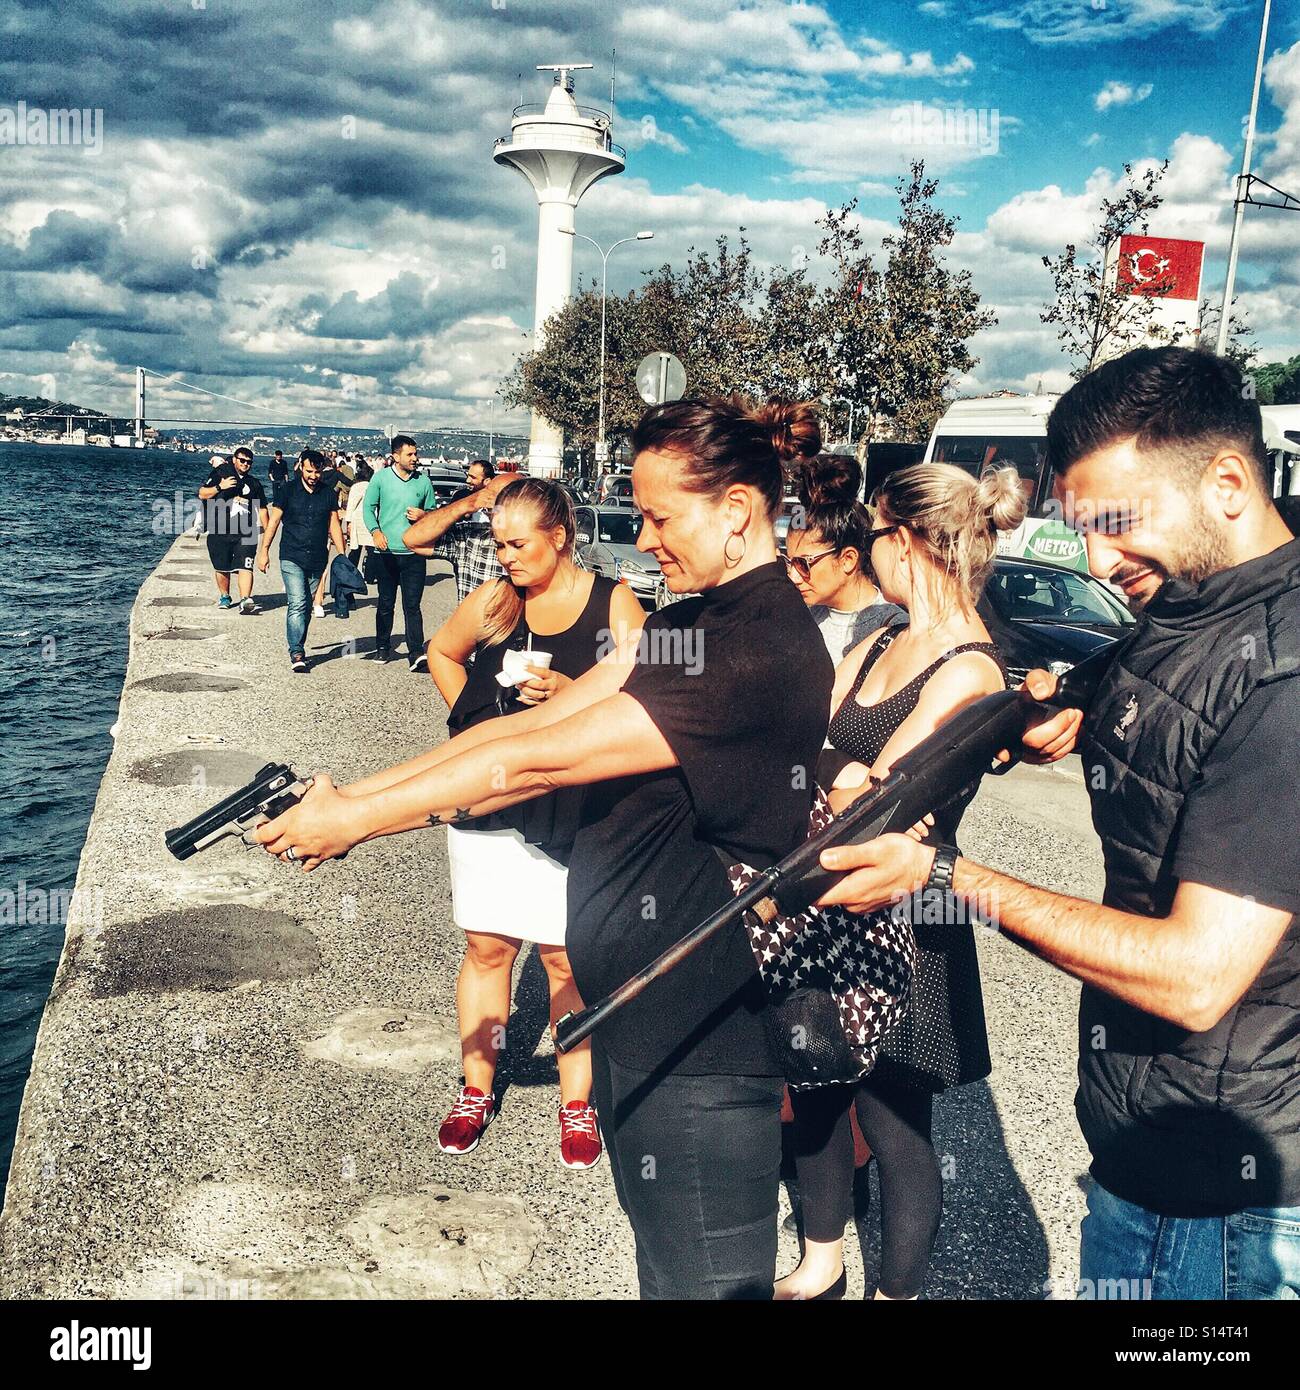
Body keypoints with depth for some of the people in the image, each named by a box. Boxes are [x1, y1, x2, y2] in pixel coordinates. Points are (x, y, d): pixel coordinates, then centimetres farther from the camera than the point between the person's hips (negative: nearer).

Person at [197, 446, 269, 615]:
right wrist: (220, 487, -13)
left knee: (245, 567, -15)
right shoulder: (220, 473, 6)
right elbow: (202, 494, 2)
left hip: (246, 534, 0)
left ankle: (245, 601, -23)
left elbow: (262, 509, 18)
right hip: (220, 531, 0)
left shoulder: (254, 484, 14)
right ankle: (224, 597, 31)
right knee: (221, 568, 10)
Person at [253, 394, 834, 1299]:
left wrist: (354, 819, -14)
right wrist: (351, 795, -4)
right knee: (661, 1256, 23)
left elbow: (538, 760, -22)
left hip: (704, 1035, -9)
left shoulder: (767, 653, -21)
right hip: (635, 1008, 9)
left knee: (703, 1275, 8)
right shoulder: (684, 627, 10)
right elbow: (528, 724, 3)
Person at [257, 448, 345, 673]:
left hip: (317, 560, 3)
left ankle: (297, 648, 22)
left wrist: (342, 556, 5)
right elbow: (274, 521, 2)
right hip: (292, 558, -3)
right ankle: (297, 654, -14)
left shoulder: (328, 493, 7)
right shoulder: (288, 490, 0)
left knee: (306, 607, 10)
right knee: (297, 604, -13)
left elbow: (334, 526, 11)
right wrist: (264, 550, -1)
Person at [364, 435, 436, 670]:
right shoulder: (380, 478, 1)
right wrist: (375, 531, -13)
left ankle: (416, 655, -10)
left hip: (414, 552, 0)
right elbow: (368, 507, 3)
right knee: (386, 604, 12)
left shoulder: (423, 481, 5)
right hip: (386, 552, 0)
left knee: (412, 605, -6)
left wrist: (423, 515, -7)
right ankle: (382, 647, 29)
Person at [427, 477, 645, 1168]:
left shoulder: (613, 603, -5)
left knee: (568, 956, 4)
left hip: (574, 807, -3)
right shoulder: (494, 599, 4)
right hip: (488, 803, 3)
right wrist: (468, 715, 10)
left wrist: (570, 690, -23)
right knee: (486, 948, 11)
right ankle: (477, 1091, 27)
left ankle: (576, 1103, 19)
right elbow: (442, 652, 22)